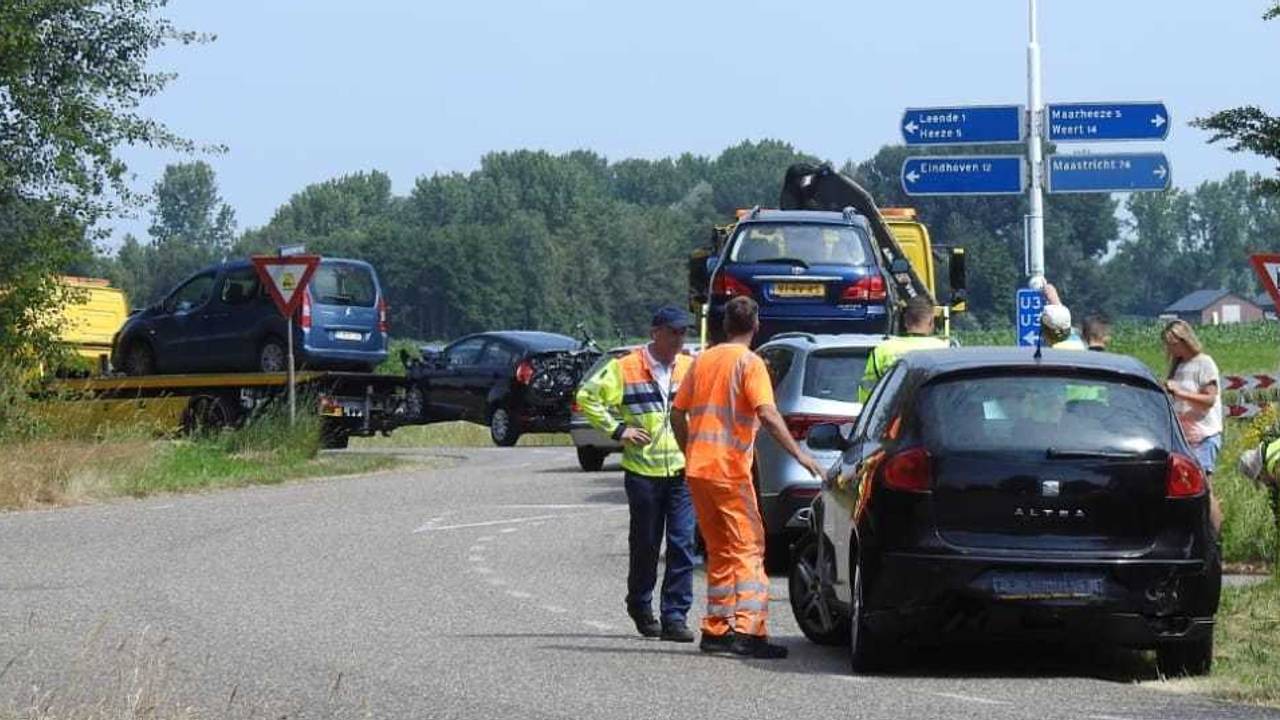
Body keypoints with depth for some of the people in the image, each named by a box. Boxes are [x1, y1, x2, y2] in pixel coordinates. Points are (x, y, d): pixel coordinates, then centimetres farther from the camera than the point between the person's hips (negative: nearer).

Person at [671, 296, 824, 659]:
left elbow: (678, 414, 17)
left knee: (720, 551, 15)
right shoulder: (749, 363, -6)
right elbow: (767, 414, -19)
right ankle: (748, 629, -19)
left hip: (698, 469, 6)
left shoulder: (703, 360, 14)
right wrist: (799, 454, -19)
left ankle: (716, 629, 14)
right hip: (730, 470, -6)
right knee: (748, 548, -7)